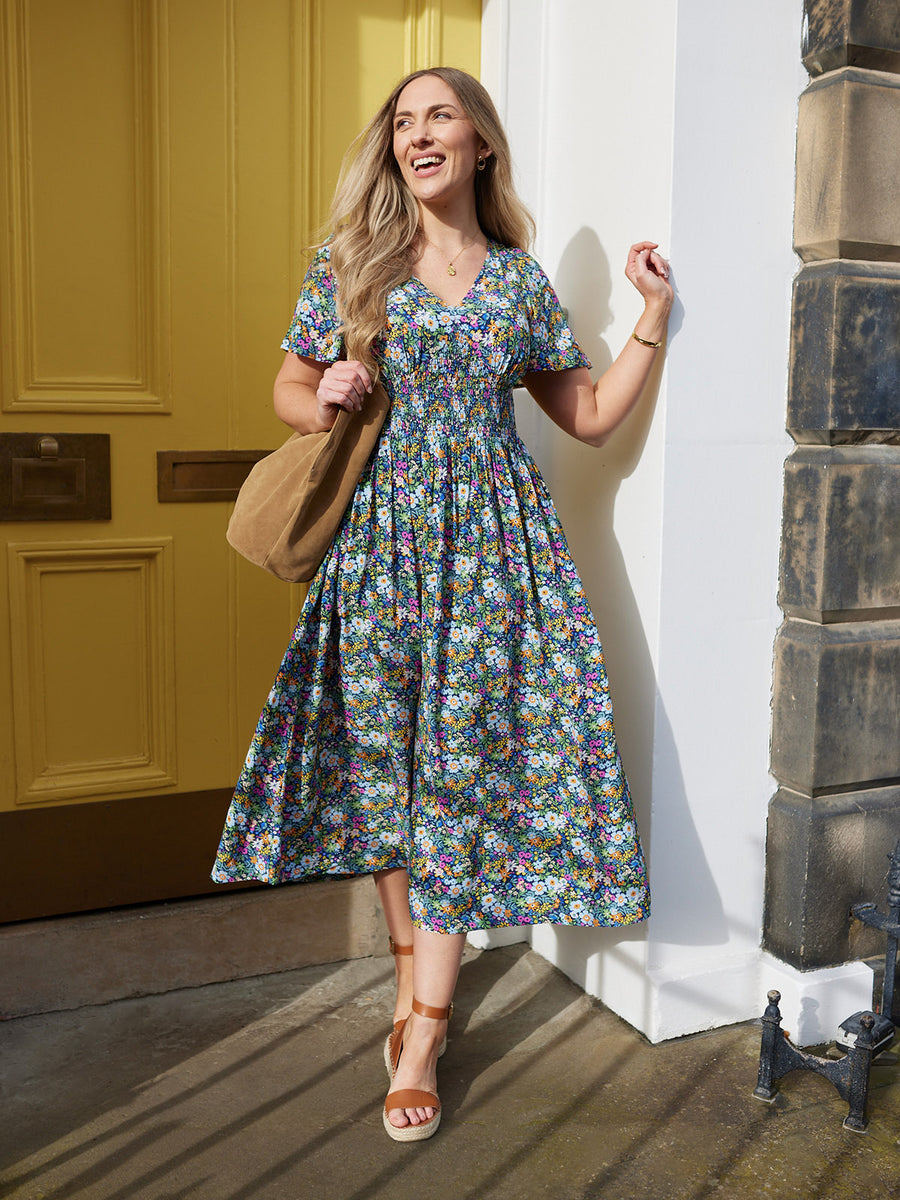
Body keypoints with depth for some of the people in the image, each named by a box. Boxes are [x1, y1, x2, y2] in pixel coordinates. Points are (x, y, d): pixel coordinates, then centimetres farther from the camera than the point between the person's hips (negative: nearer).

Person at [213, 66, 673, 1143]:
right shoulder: (351, 260, 7)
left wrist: (653, 318, 5)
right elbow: (290, 387, 11)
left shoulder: (521, 278, 9)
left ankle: (424, 1025, 8)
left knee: (465, 764, -2)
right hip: (379, 534, 0)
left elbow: (591, 417, 12)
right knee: (385, 759, 5)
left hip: (490, 539, 0)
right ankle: (412, 966, 24)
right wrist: (323, 401, -11)